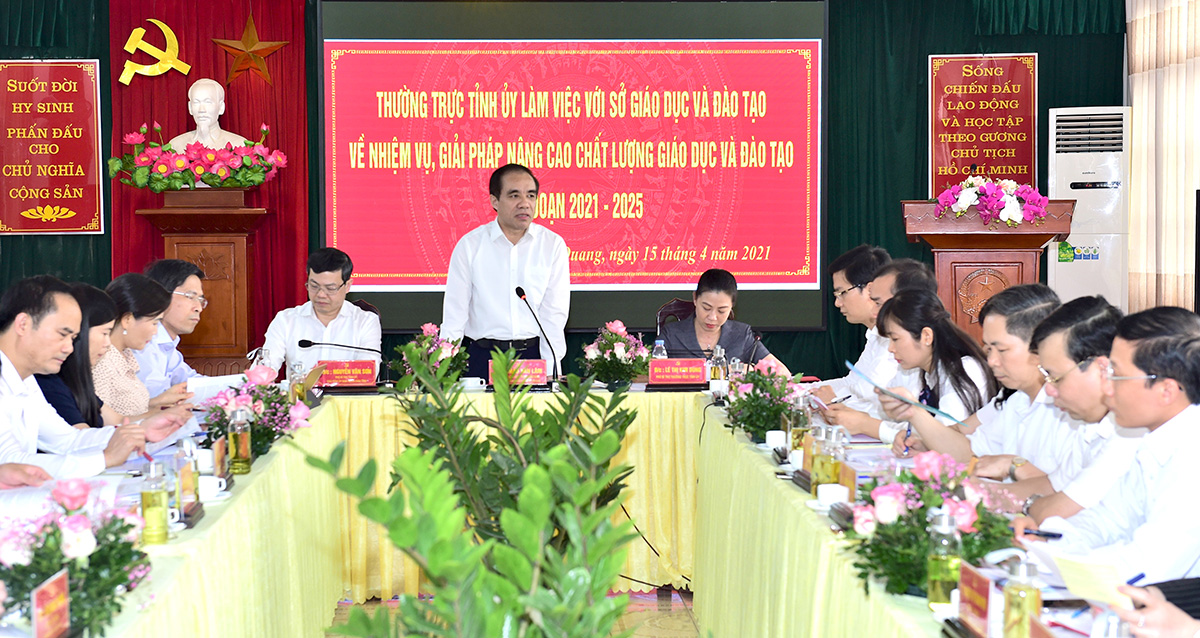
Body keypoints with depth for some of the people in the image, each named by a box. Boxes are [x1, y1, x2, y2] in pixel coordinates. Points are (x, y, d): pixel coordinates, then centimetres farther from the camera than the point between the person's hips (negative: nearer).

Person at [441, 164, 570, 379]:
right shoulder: (469, 246, 3)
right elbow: (454, 315, 2)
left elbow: (555, 314, -1)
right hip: (484, 358, 0)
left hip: (536, 354, 0)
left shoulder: (553, 245, 4)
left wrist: (550, 373, -11)